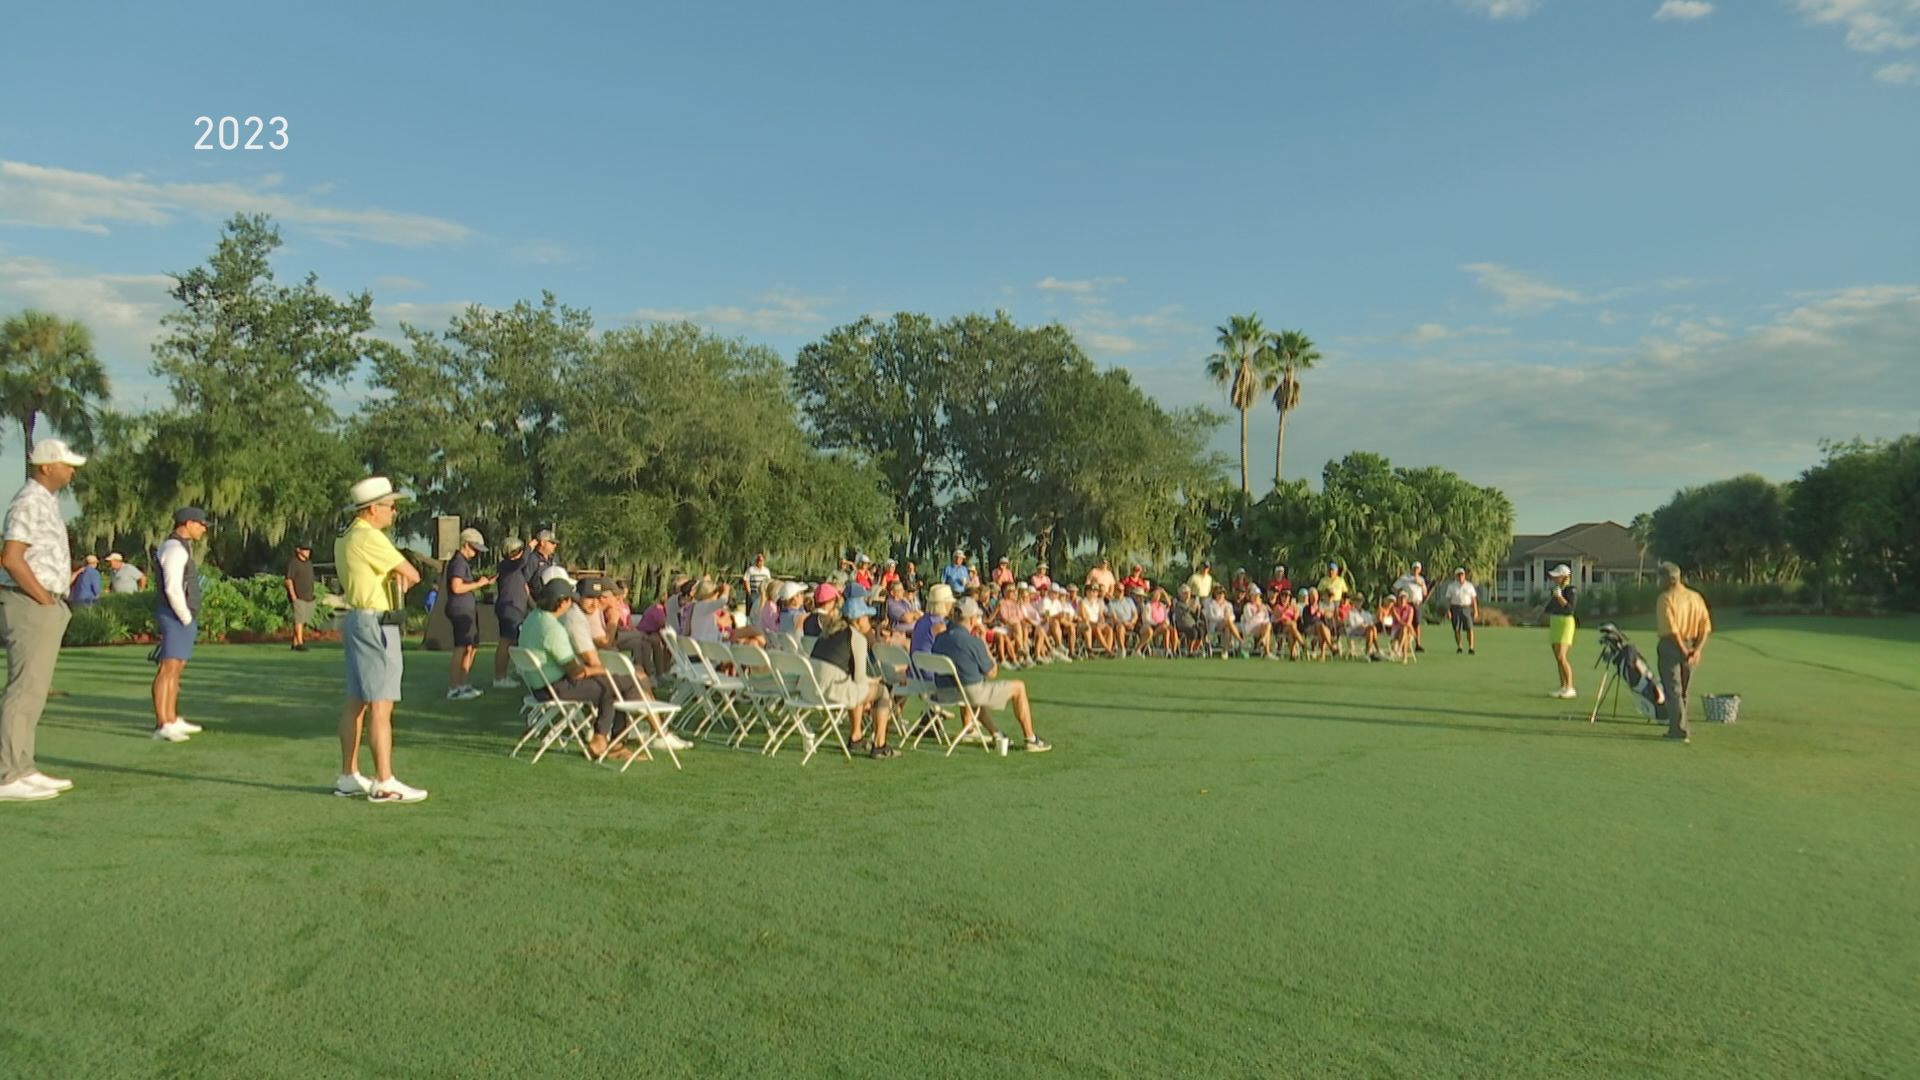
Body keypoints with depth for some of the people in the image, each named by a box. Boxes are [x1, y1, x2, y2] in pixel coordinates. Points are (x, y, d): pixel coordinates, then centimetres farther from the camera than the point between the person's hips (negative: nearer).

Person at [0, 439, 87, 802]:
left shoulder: (46, 501, 17)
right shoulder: (29, 503, -13)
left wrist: (54, 600, 14)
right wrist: (45, 598, -16)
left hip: (46, 604, 10)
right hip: (30, 605, -10)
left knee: (34, 690, 12)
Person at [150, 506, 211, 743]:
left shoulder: (181, 548, 18)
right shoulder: (175, 548, -15)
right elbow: (172, 589, -23)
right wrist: (187, 619, -16)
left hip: (181, 619, 11)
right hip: (175, 618, -11)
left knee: (177, 669, 14)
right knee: (168, 670, -13)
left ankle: (172, 721, 21)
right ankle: (162, 726, -16)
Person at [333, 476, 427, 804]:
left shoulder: (345, 539, 16)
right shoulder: (369, 537, -15)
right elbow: (412, 575, -14)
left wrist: (395, 579, 2)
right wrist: (401, 580, 7)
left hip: (355, 618, 10)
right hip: (375, 623, -10)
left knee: (357, 701, 13)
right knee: (381, 704, -9)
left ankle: (349, 776, 19)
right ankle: (384, 783, -8)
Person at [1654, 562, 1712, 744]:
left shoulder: (1665, 598, -12)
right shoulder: (1696, 597, 9)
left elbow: (1670, 629, -20)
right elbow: (1706, 626, 3)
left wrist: (1683, 650, -16)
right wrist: (1697, 649, -4)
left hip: (1671, 647, -7)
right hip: (1690, 647, 7)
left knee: (1673, 691, -2)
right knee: (1683, 692, 16)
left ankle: (1680, 731, -6)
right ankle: (1677, 728, 22)